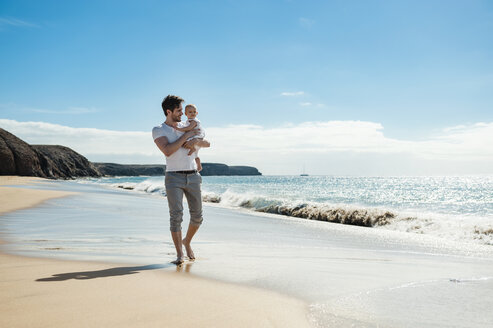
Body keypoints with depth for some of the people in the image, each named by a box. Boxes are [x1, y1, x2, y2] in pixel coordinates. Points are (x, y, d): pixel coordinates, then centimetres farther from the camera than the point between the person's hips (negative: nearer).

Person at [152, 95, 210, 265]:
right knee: (176, 215, -13)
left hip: (193, 177, 4)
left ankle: (187, 241, 31)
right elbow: (167, 151, -17)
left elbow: (207, 144, 15)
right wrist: (186, 135, -12)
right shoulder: (158, 130, 0)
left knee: (197, 216, 5)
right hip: (174, 177, -4)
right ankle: (179, 254, -5)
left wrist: (195, 141, -7)